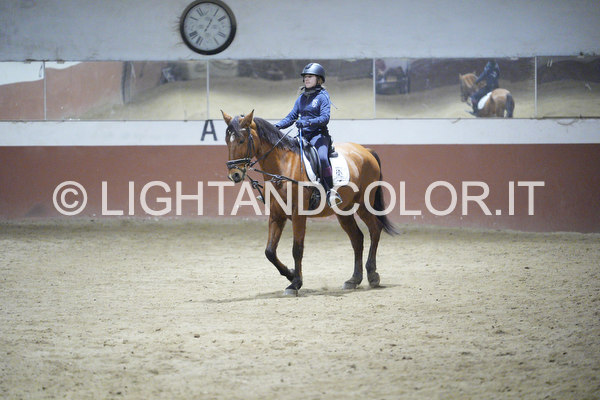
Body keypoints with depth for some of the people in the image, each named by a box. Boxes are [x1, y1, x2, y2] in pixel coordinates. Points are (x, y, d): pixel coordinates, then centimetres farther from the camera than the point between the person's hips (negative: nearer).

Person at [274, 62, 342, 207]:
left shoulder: (322, 96, -3)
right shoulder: (301, 98, 17)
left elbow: (325, 118, -15)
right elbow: (291, 117, 17)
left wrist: (308, 122, -30)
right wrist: (277, 126, 0)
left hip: (319, 134, -8)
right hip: (303, 136, 8)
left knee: (322, 157, -34)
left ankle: (331, 191, -30)